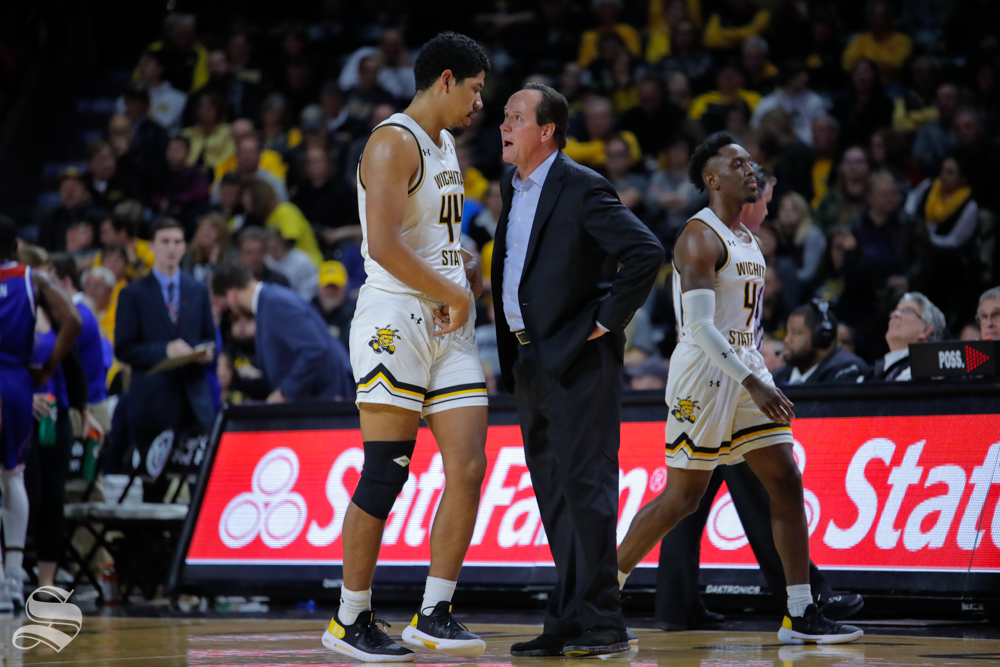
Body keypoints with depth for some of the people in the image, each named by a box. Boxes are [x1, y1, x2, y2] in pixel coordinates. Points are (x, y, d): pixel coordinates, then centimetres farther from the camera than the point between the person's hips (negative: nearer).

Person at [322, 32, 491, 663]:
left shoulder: (446, 146, 19)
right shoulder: (393, 143, -11)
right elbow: (385, 245, -22)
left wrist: (470, 271, 11)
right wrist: (451, 293, -13)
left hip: (449, 325, 9)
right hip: (396, 320, -9)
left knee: (469, 468, -1)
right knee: (385, 475, -5)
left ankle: (433, 616, 5)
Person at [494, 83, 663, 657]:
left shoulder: (582, 189, -11)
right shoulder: (512, 186, 15)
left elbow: (647, 253, -19)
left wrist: (607, 321, -14)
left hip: (578, 358, -9)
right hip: (529, 362, 9)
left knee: (583, 486, -9)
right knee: (554, 494, 10)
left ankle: (601, 623, -7)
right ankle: (569, 623, 15)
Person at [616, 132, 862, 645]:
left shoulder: (746, 238, 15)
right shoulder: (699, 238, -14)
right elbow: (700, 326, -22)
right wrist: (751, 384, -27)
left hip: (745, 370, 9)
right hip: (704, 372, -9)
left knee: (786, 482, 1)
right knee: (682, 497, -3)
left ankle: (800, 616, 1)